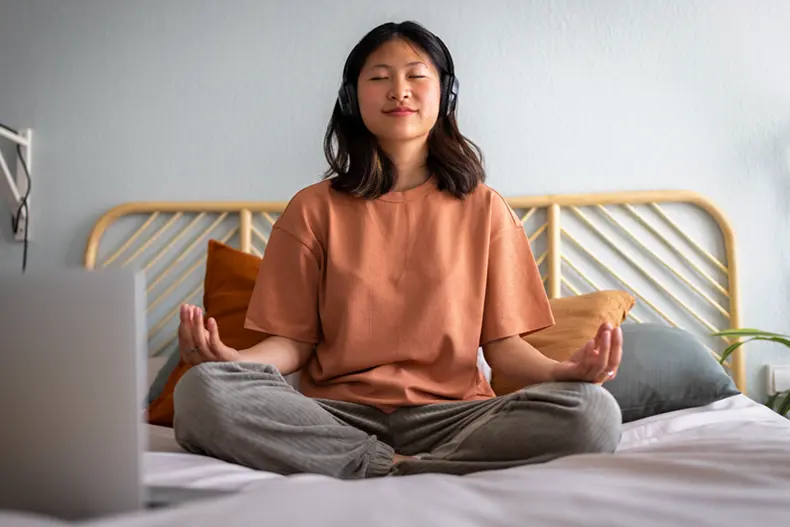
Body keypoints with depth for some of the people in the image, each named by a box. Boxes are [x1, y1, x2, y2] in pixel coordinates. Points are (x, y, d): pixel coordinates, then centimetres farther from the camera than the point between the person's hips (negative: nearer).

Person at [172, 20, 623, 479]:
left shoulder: (484, 209, 10)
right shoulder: (314, 209, 9)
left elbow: (503, 341, 6)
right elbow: (293, 340, 6)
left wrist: (564, 370, -15)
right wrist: (234, 358, -17)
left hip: (449, 414, 0)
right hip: (337, 416, 0)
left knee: (594, 412, -27)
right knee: (200, 393, -28)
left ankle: (397, 473, -20)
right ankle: (400, 469, -20)